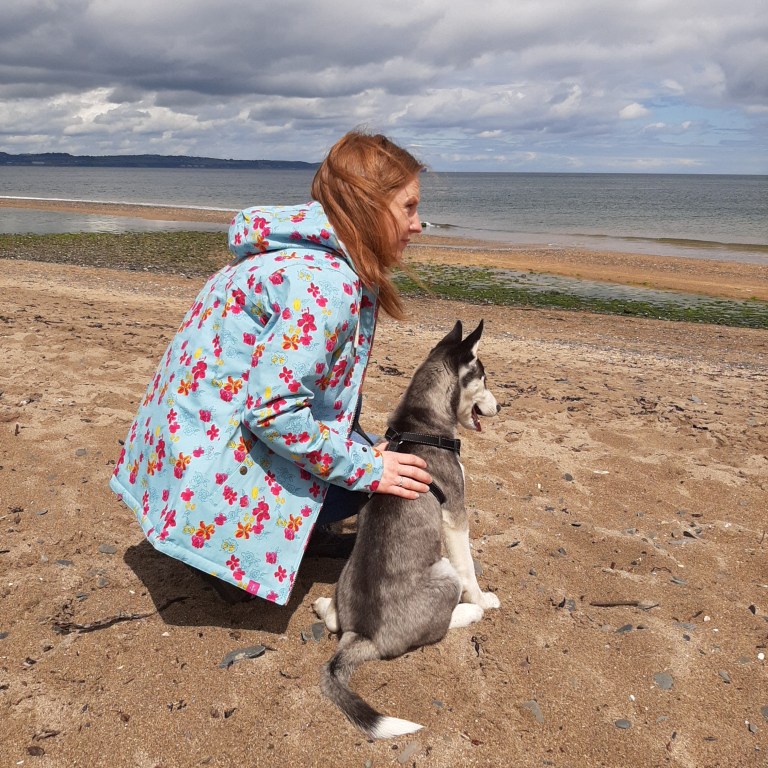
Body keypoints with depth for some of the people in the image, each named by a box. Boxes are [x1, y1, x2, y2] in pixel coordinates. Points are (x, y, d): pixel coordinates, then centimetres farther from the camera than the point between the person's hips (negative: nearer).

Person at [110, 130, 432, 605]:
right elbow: (273, 411, -29)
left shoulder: (306, 251, 5)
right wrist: (366, 467, -18)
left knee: (361, 449, 13)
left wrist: (366, 450, 6)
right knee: (359, 476, -6)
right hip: (207, 457, -9)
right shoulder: (323, 282, -25)